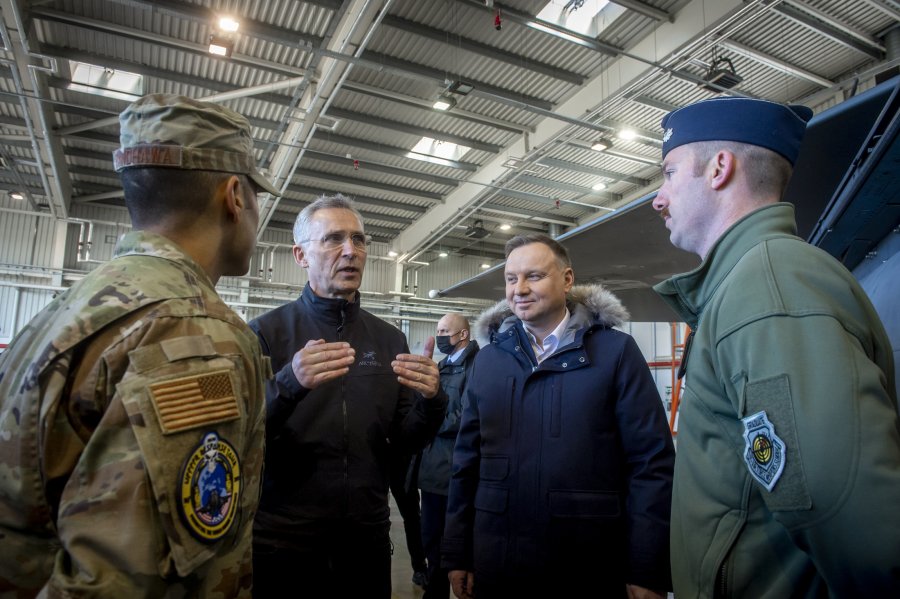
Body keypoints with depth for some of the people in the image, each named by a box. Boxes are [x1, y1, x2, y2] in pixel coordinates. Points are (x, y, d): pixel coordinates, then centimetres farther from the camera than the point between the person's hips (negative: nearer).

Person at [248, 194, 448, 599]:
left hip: (366, 540, 3)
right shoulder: (265, 333, -7)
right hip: (281, 543, -3)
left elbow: (404, 444, 4)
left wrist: (429, 401, -16)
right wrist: (288, 385, -30)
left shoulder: (389, 339, 2)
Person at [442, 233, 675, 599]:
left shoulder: (616, 351, -6)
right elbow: (467, 461, 6)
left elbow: (651, 464, -7)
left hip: (591, 567, -2)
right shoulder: (488, 359, 3)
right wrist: (456, 556, 6)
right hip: (496, 565, 3)